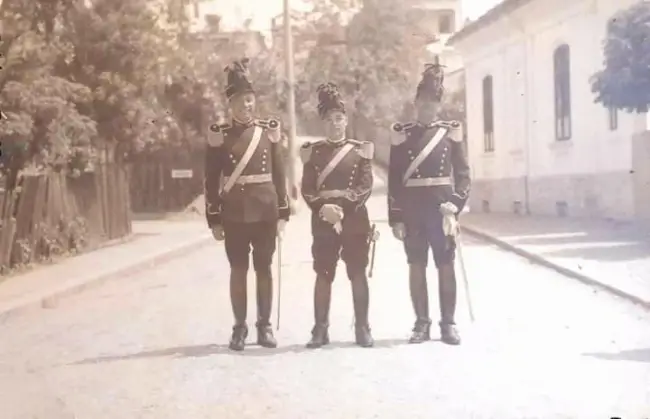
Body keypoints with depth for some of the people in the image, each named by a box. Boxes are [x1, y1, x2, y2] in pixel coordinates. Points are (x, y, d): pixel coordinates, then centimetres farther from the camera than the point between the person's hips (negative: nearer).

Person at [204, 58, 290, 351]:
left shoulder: (269, 131, 4)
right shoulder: (220, 135, -1)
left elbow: (279, 174, 6)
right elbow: (211, 180, 0)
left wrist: (282, 213, 2)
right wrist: (214, 219, -4)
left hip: (265, 212, 1)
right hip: (234, 214, -1)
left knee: (264, 269, 7)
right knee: (238, 270, 5)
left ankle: (265, 326, 16)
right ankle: (239, 327, 15)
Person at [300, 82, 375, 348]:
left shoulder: (360, 150, 4)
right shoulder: (312, 151, 6)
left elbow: (366, 187, -3)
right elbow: (307, 189, 1)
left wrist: (343, 208, -16)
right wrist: (324, 208, -16)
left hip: (355, 220, -1)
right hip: (323, 221, 1)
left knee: (358, 274, 3)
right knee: (323, 275, 4)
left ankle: (362, 328, 10)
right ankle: (320, 329, 10)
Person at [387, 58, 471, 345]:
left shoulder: (451, 132, 3)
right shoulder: (402, 134, 3)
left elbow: (463, 173, 1)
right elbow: (394, 179, 1)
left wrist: (454, 205, -12)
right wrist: (396, 218, -4)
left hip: (441, 208, 0)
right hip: (413, 210, 1)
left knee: (446, 266, 3)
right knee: (416, 266, 5)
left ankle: (448, 323, 11)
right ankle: (422, 323, 13)